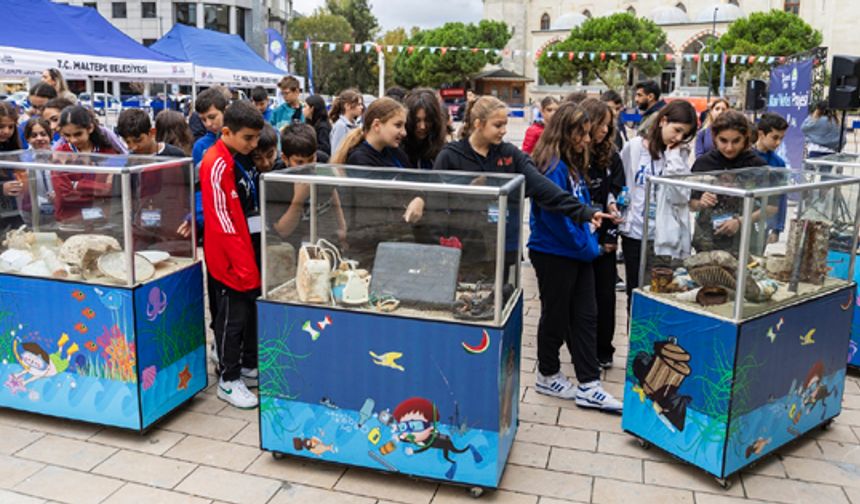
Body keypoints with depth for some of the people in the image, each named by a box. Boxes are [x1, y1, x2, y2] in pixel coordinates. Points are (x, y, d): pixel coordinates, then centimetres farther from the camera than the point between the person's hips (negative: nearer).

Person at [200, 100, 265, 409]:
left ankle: (249, 365, 31)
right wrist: (239, 261, -20)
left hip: (249, 249, 9)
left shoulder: (240, 160, 11)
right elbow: (220, 217, -20)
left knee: (252, 311, 17)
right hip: (229, 256, -9)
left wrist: (252, 254, 15)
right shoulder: (217, 164, -16)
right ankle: (228, 380, 13)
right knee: (232, 317, 0)